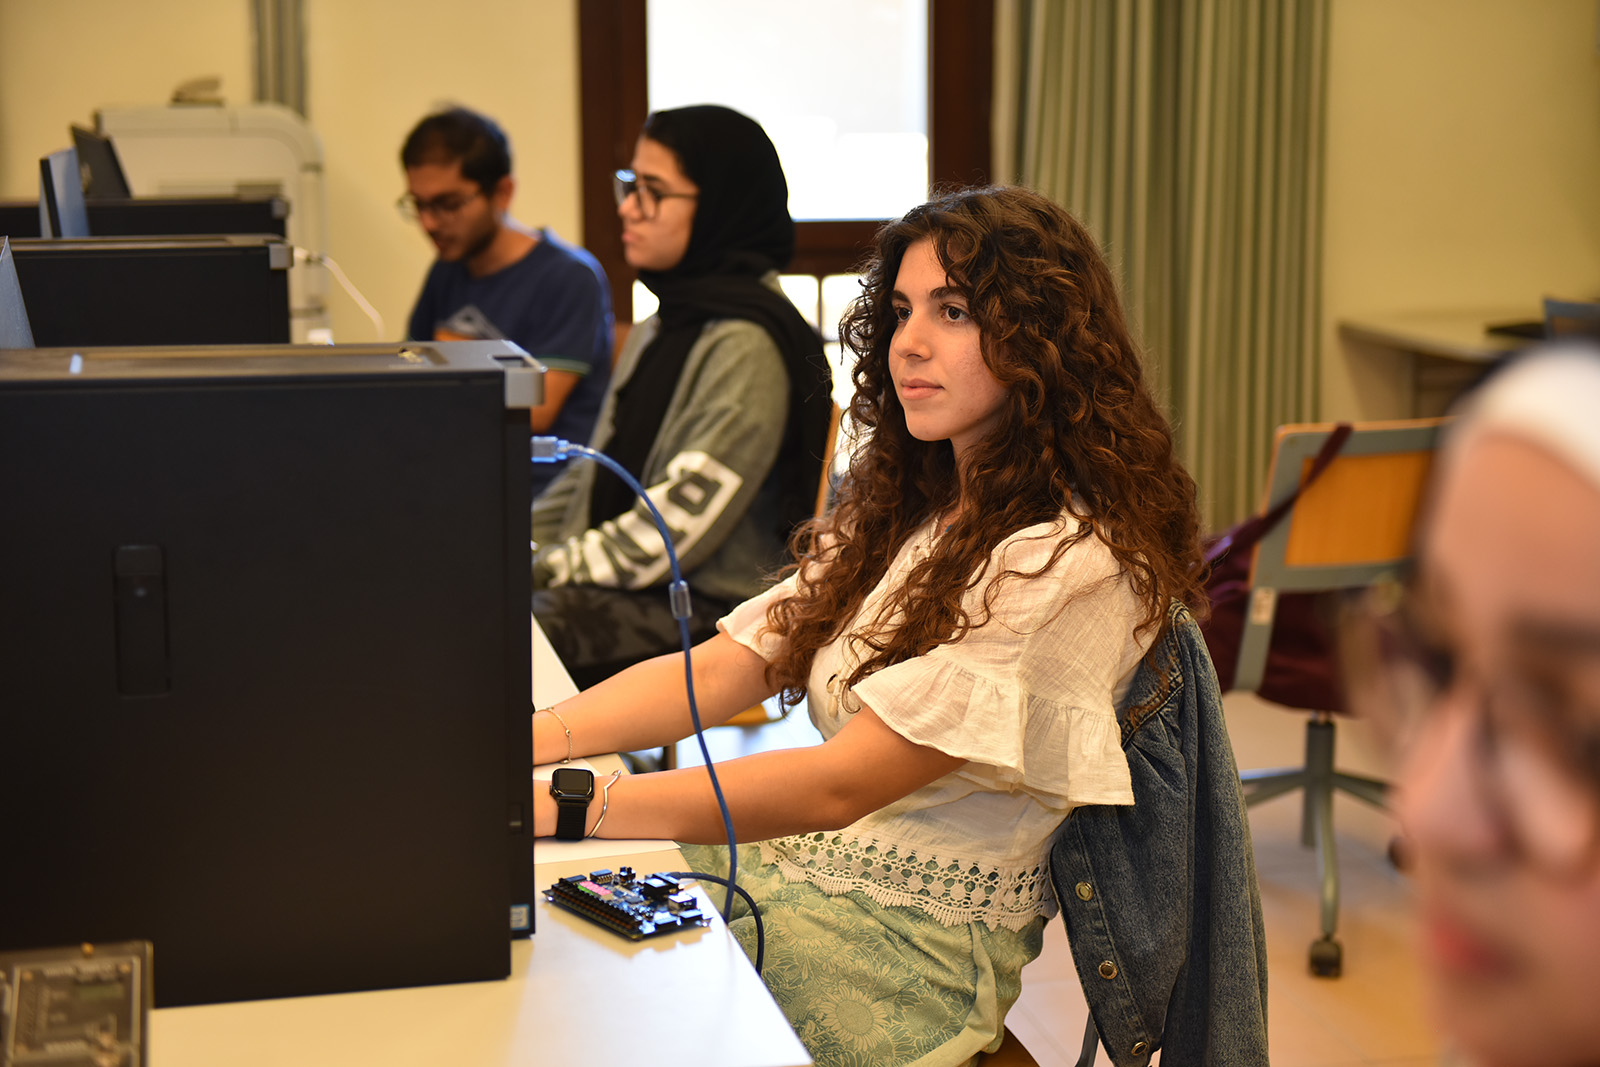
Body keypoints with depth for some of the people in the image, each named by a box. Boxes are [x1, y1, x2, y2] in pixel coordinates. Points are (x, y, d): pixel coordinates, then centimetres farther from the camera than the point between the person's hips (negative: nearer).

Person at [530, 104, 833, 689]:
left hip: (703, 609, -9)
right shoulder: (658, 331, 17)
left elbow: (684, 517, -18)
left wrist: (548, 569, -14)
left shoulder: (746, 345, -14)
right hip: (625, 588, 9)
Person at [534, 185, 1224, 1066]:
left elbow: (841, 783, -23)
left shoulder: (1076, 565, -17)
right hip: (780, 866, 8)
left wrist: (563, 808, -28)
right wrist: (530, 740, -10)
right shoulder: (901, 507, 12)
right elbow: (720, 670, 6)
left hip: (916, 942, -7)